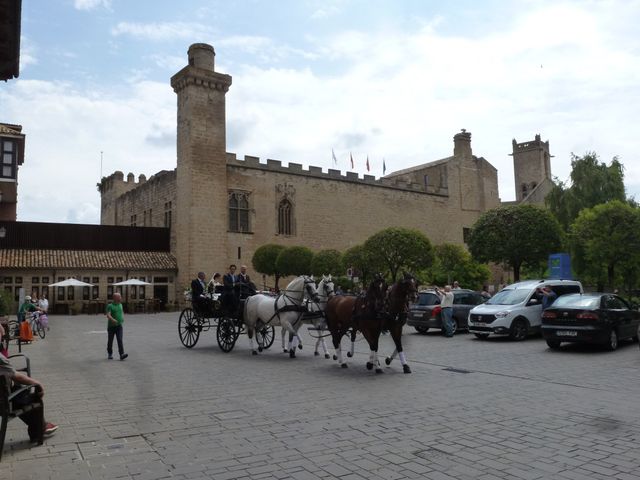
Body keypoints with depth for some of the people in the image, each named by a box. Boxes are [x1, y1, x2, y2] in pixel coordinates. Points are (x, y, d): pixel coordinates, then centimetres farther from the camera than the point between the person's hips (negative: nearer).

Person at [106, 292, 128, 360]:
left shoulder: (120, 305, 9)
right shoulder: (110, 306, -9)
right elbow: (108, 315, -23)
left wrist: (123, 318, 9)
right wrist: (113, 319, -42)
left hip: (119, 326, 3)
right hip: (111, 326, -3)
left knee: (120, 340, -11)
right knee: (110, 341, 10)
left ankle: (122, 355, -21)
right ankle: (110, 354, 28)